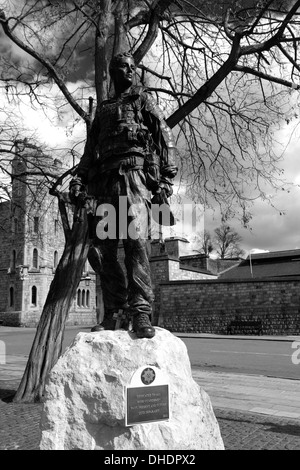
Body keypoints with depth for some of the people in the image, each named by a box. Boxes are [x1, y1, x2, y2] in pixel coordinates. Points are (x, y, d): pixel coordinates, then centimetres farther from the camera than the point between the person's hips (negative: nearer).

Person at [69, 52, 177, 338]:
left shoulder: (143, 99, 16)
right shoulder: (103, 110, 29)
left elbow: (165, 138, 6)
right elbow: (91, 148, 24)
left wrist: (166, 177, -7)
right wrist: (80, 178, 7)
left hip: (134, 172, -5)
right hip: (105, 180, 5)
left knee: (135, 239, -21)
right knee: (100, 247, -4)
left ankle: (141, 312, -21)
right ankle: (114, 311, 3)